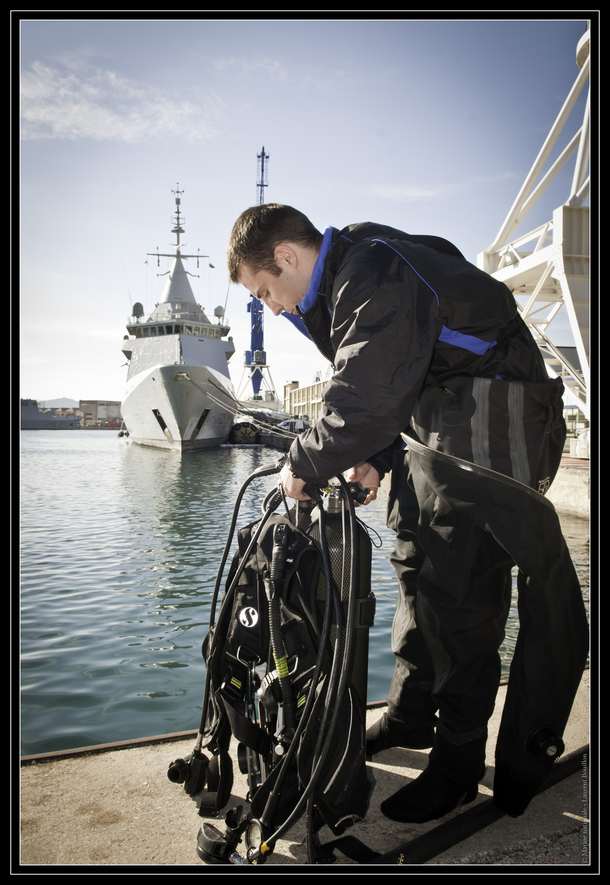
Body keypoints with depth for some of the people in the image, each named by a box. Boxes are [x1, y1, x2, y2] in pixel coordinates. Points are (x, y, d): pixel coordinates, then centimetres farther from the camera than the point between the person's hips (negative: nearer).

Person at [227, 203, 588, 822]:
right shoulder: (344, 283, 12)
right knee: (416, 569, 13)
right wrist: (376, 458, 4)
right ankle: (410, 717, 28)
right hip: (429, 423, 10)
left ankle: (457, 764, 6)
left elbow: (364, 405, -28)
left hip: (486, 421, -10)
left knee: (460, 591, -8)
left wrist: (303, 464, -13)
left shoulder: (377, 278, -22)